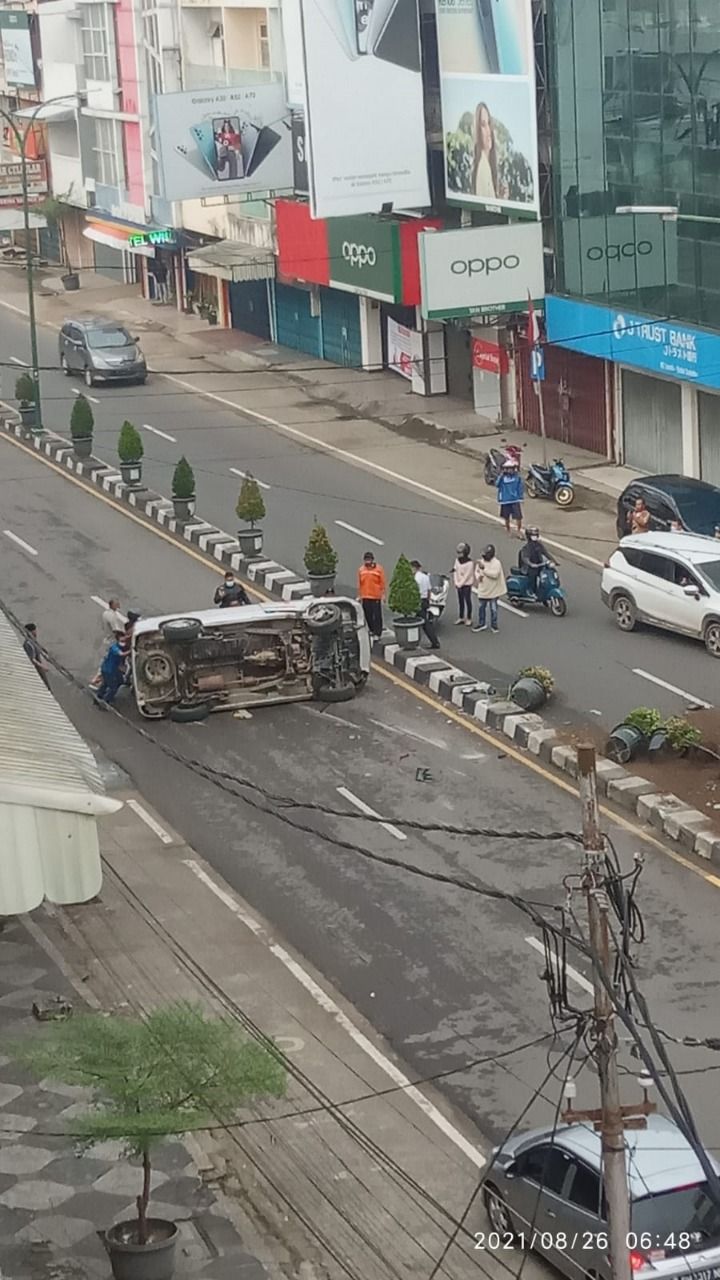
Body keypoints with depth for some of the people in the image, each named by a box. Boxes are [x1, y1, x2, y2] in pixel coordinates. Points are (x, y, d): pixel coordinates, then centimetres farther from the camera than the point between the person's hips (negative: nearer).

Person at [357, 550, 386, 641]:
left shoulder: (378, 569, -5)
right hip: (365, 597, 4)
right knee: (368, 615, 10)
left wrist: (383, 594, -8)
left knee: (377, 616, -4)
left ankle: (377, 633, -2)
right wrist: (359, 595, 10)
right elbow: (359, 584, 10)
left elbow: (383, 582, -4)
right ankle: (371, 629, 27)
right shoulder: (361, 570, 5)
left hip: (376, 596, -4)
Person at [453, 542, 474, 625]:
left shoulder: (469, 563, -17)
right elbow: (455, 571, 5)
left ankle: (469, 619, 9)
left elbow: (467, 575, -16)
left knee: (468, 601, 1)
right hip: (459, 584, 6)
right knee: (460, 601, 13)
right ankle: (461, 618, 22)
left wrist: (460, 584, -14)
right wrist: (456, 582, -5)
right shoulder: (457, 560, 4)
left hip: (466, 585, -6)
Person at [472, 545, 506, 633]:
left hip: (493, 591, -5)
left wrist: (484, 568, -31)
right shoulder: (481, 561, 1)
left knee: (493, 609, 5)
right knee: (481, 608, 15)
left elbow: (495, 574, -30)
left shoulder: (496, 563, -17)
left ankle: (494, 625, 18)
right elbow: (476, 571, 13)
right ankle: (482, 624, 29)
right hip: (482, 590, 5)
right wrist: (478, 576, -11)